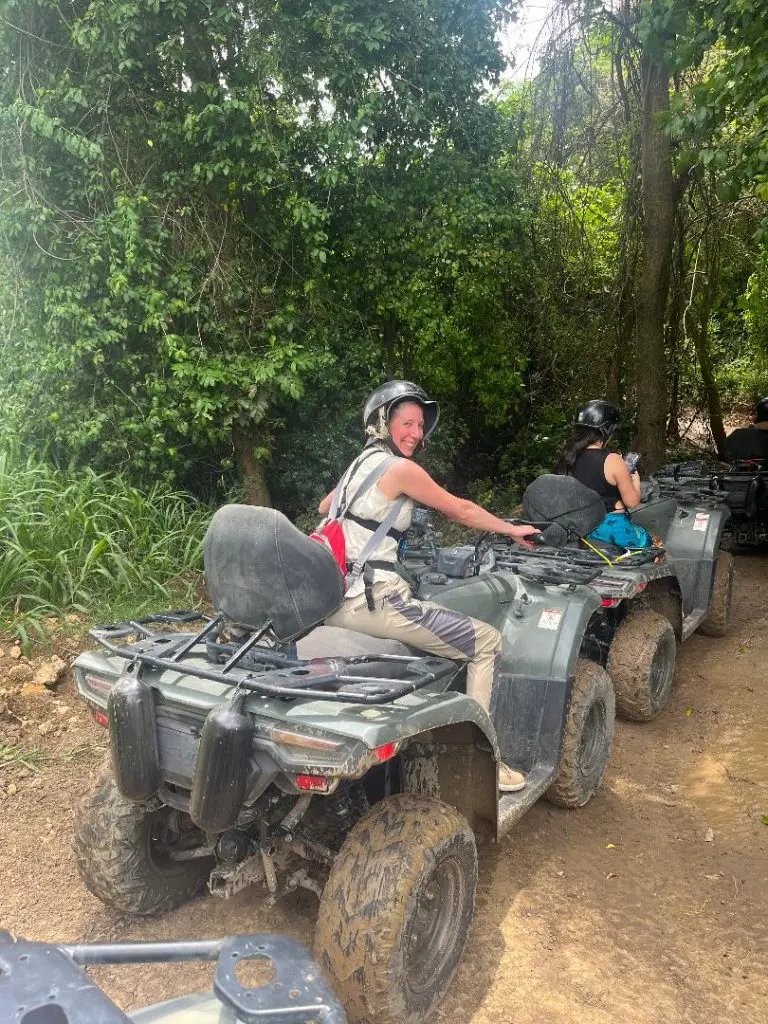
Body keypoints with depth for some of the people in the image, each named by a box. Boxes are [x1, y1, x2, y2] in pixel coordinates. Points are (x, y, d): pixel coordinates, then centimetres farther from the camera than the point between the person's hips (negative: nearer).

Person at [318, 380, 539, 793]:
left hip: (337, 596, 10)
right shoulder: (400, 468, -9)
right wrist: (512, 529, 14)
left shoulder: (361, 463, 16)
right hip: (372, 600, -10)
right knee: (488, 641, -1)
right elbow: (461, 510, 0)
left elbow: (323, 508, 34)